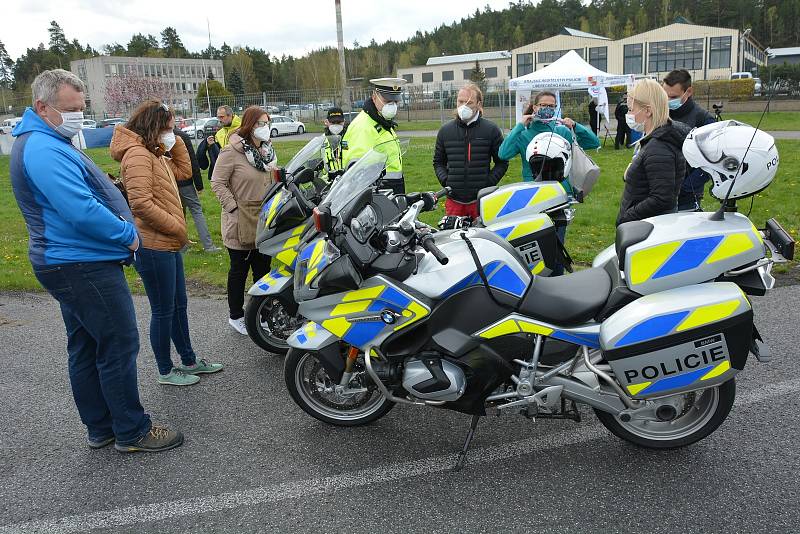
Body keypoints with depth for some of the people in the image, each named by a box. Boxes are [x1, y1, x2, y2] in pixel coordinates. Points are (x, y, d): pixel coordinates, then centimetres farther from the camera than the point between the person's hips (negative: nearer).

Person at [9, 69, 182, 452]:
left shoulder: (49, 142, 16)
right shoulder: (44, 150, -19)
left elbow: (93, 193, 21)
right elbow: (82, 211, -28)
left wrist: (122, 230, 7)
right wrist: (128, 234, -14)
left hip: (73, 264, 11)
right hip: (84, 266, -11)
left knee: (85, 347, 15)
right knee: (119, 345, -3)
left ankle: (100, 428, 27)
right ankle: (132, 432, 8)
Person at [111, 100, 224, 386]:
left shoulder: (155, 154, 15)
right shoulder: (138, 154, -17)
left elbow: (184, 171, 23)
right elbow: (141, 203, -25)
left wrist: (175, 141, 11)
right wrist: (177, 226, -17)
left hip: (168, 245, 10)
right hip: (154, 247, -10)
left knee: (178, 305, 19)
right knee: (163, 311, 2)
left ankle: (189, 360, 32)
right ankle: (165, 371, 17)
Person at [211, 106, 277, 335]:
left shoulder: (268, 150, 9)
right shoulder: (232, 151, -13)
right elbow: (217, 183, -13)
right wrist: (233, 207, -19)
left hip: (265, 221, 6)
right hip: (241, 222, -6)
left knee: (263, 269, 14)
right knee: (239, 269, 6)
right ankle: (236, 316, 21)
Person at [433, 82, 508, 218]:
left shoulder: (491, 130, 3)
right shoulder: (445, 131, 11)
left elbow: (502, 162, 8)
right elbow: (438, 162, 21)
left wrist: (489, 182, -4)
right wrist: (444, 180, 5)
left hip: (481, 199, -2)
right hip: (454, 200, 2)